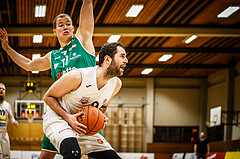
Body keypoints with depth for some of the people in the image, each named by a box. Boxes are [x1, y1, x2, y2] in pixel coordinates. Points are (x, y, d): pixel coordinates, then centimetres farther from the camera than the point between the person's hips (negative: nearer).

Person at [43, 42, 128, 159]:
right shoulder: (77, 77, -23)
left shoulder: (116, 84, -3)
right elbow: (48, 97, -11)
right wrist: (68, 117, -25)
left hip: (84, 127, 7)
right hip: (58, 120, -7)